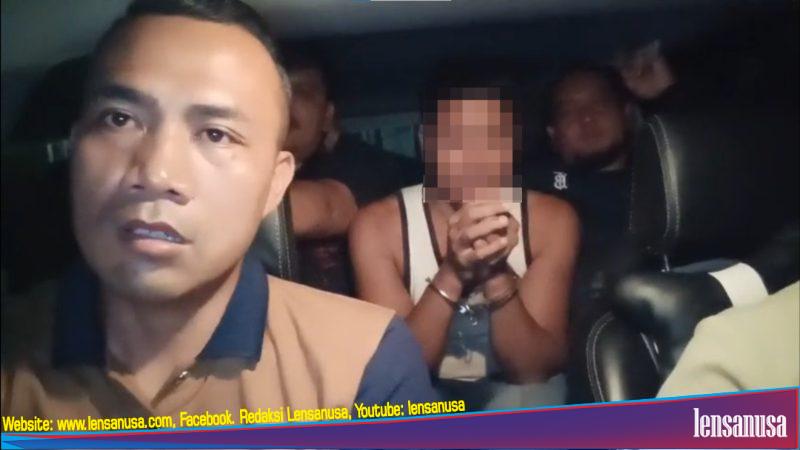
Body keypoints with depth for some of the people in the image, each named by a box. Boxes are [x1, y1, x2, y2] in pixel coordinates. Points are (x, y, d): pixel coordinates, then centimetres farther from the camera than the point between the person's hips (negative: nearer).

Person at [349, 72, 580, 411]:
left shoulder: (551, 220, -10)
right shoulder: (378, 225, -13)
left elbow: (536, 367, -15)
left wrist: (498, 276, -33)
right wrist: (450, 276, -33)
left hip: (513, 392, 1)